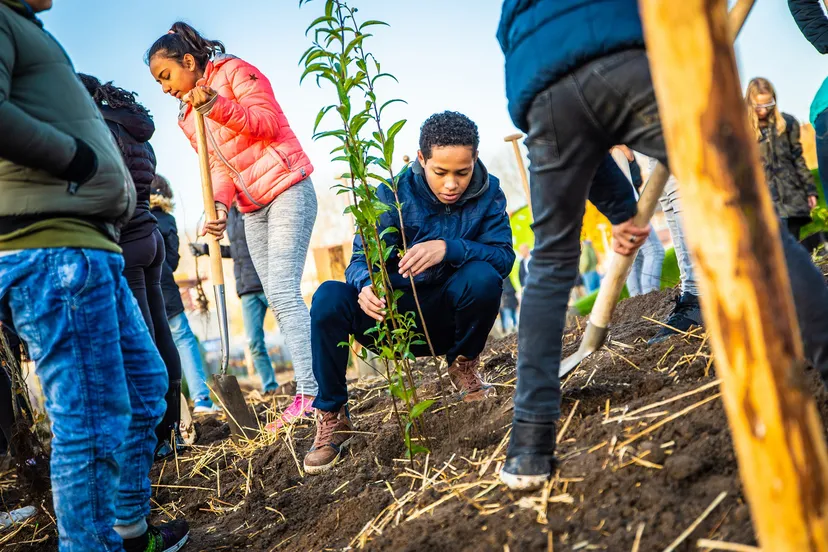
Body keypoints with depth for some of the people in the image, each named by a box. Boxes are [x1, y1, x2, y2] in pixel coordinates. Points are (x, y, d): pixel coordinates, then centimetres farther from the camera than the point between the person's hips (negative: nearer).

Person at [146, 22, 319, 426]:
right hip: (252, 209, 8)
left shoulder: (234, 72, -3)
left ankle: (309, 392, -21)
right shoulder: (189, 118, 16)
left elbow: (268, 122, -13)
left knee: (283, 293, -19)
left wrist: (218, 105, -25)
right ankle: (314, 390, 5)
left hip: (287, 190, -8)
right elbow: (218, 168, 4)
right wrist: (220, 205, -15)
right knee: (277, 299, 2)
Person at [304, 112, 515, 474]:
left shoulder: (488, 194, -7)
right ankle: (331, 418, -11)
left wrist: (448, 249, -36)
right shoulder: (394, 195, -11)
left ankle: (464, 364, -1)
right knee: (329, 298, -28)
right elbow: (360, 260, -15)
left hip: (448, 318, 1)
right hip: (396, 314, 0)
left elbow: (504, 257, -18)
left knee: (483, 277, -31)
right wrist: (366, 286, -40)